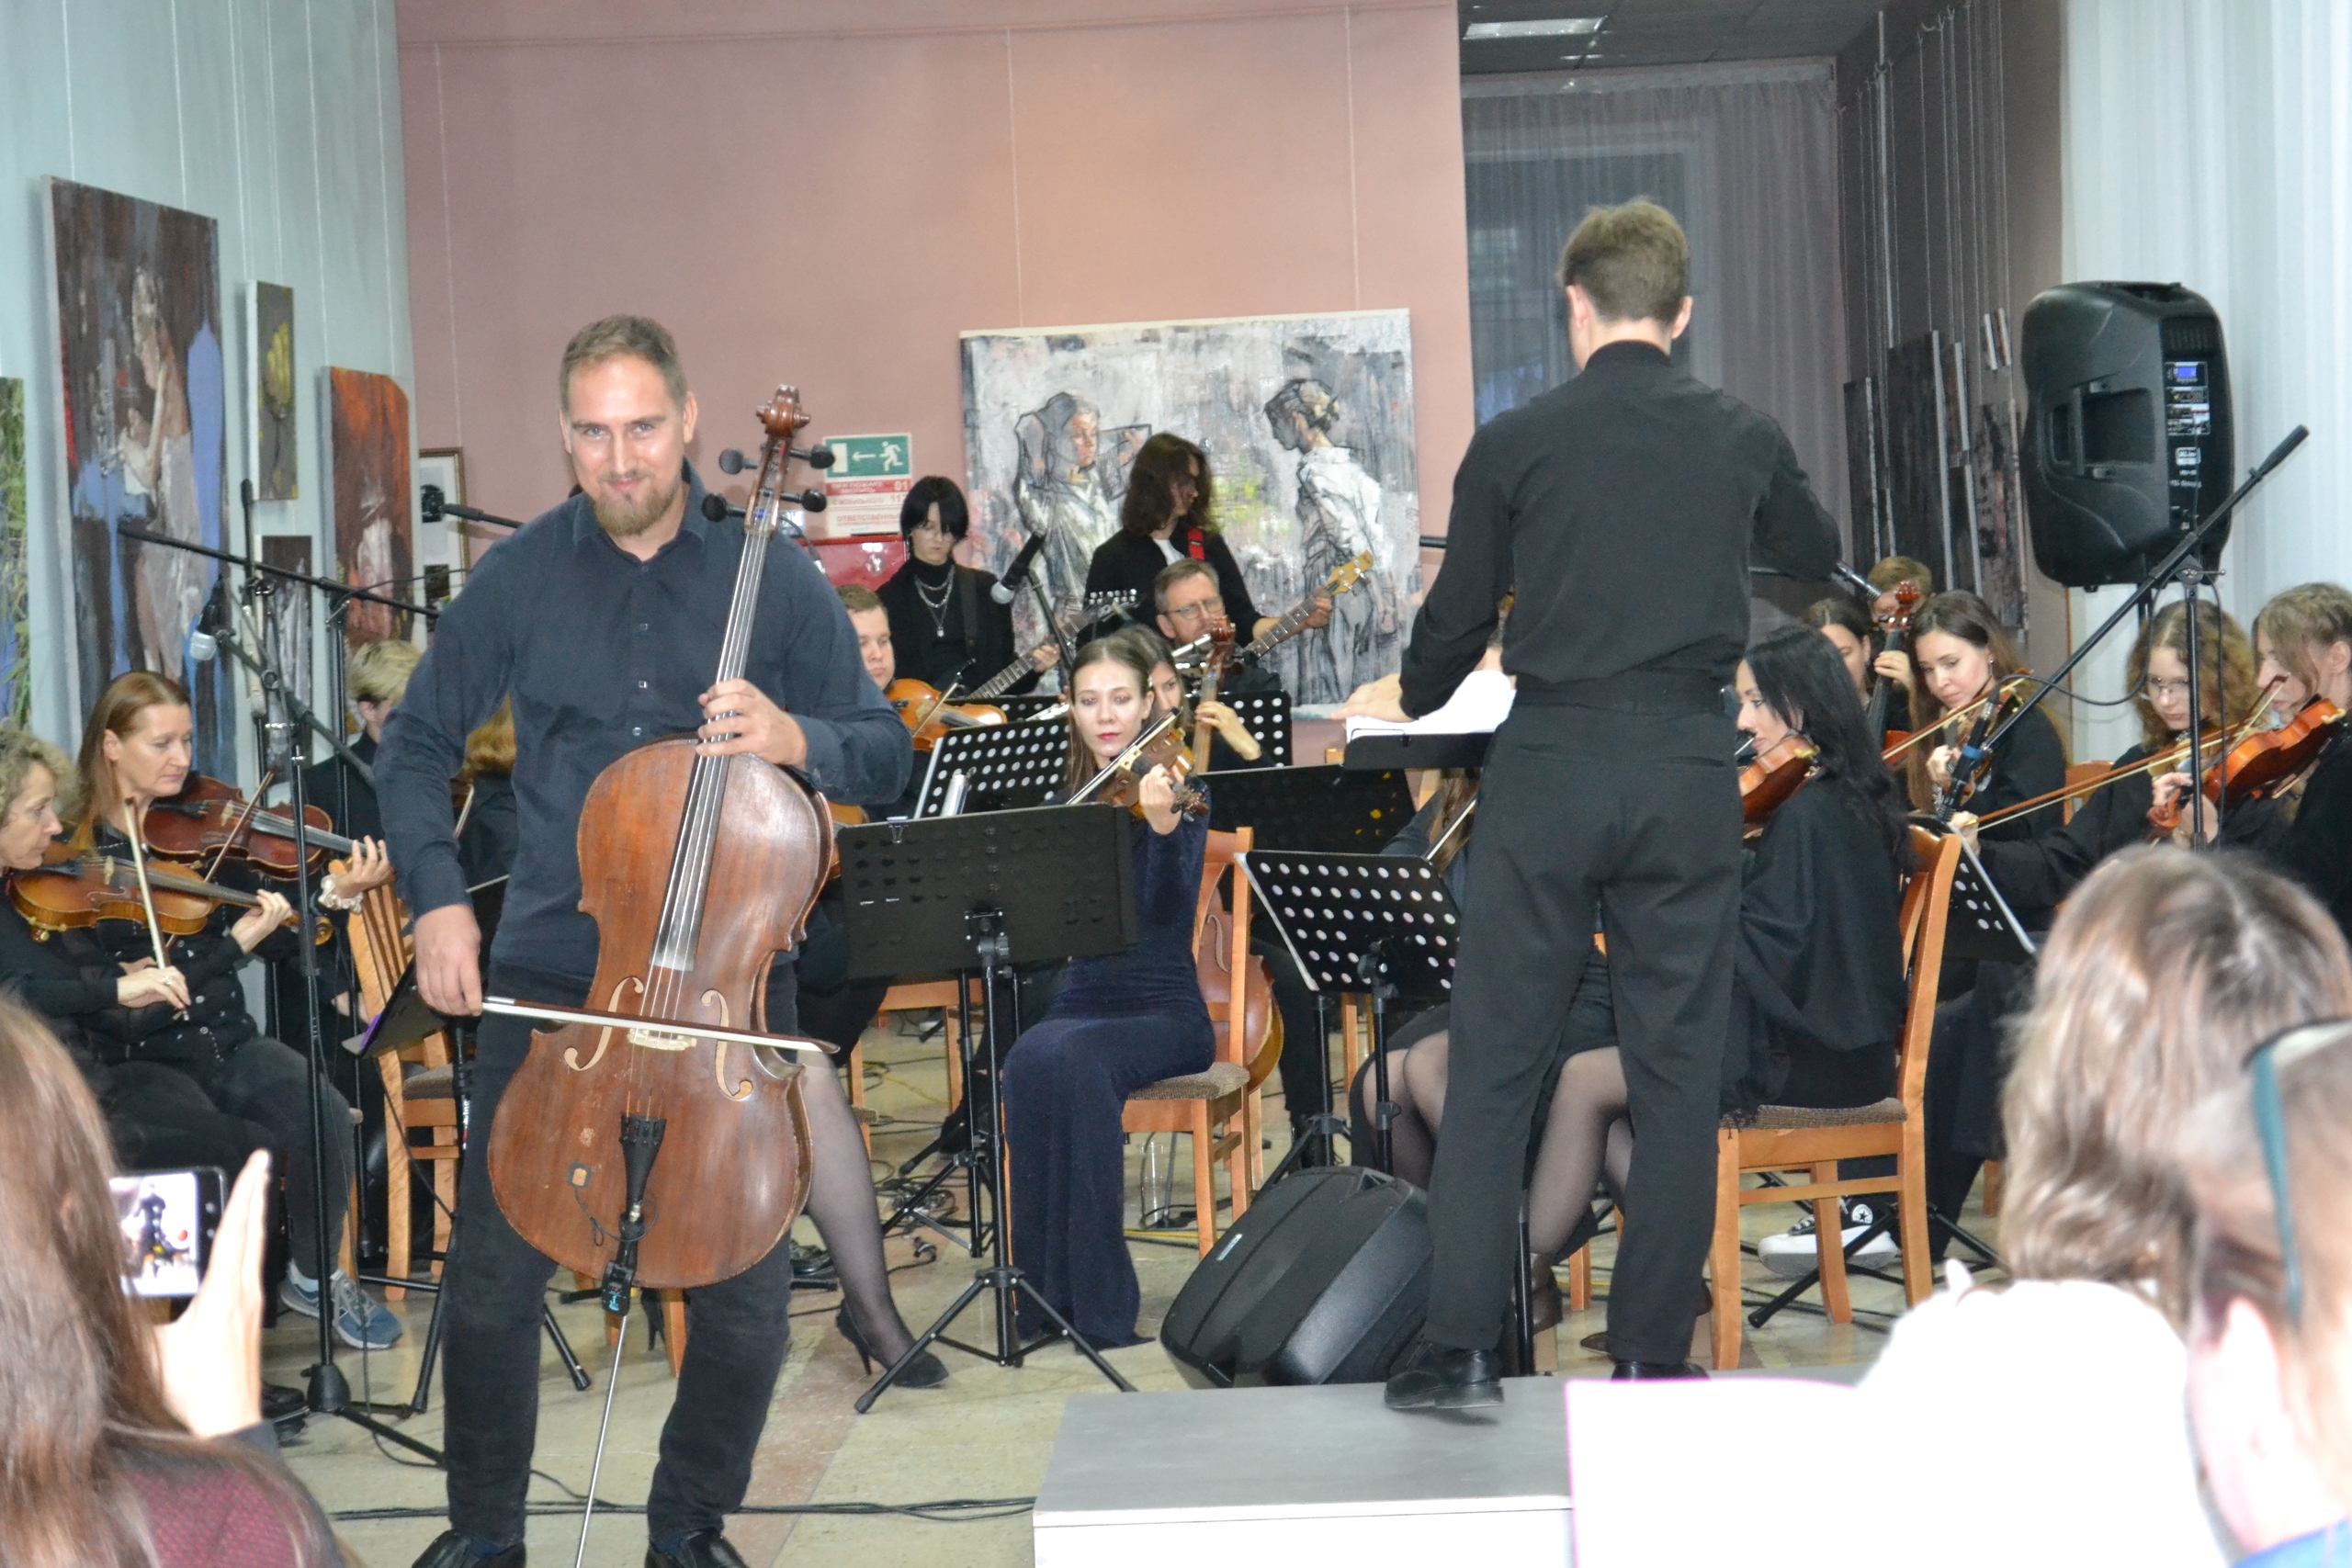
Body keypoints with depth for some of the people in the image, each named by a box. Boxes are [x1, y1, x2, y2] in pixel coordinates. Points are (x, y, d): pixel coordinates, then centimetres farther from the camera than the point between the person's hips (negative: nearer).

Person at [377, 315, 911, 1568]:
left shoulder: (773, 578, 0)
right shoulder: (520, 577, 2)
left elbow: (884, 757, 2)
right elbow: (416, 745, 11)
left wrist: (796, 738, -20)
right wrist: (438, 898, -4)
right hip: (551, 972, 1)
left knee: (749, 1287, -1)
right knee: (491, 1271, -1)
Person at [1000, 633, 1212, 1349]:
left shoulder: (1175, 788, -2)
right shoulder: (1067, 802, 12)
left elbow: (1168, 907, -19)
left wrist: (1164, 825, -37)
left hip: (1164, 1013, -4)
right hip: (1080, 1004, 4)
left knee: (1076, 1059, -34)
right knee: (1031, 1062, -30)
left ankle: (1099, 1306, -29)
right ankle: (1045, 1289, -23)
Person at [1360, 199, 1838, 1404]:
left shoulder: (1515, 444, -1)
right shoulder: (1741, 440, 5)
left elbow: (1458, 618, 6)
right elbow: (1817, 557, 25)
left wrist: (1412, 699, 28)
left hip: (1550, 763, -1)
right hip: (1689, 765, 2)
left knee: (1494, 1063, 4)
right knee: (1675, 1066, 8)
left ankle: (1458, 1346, 2)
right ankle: (1653, 1352, 11)